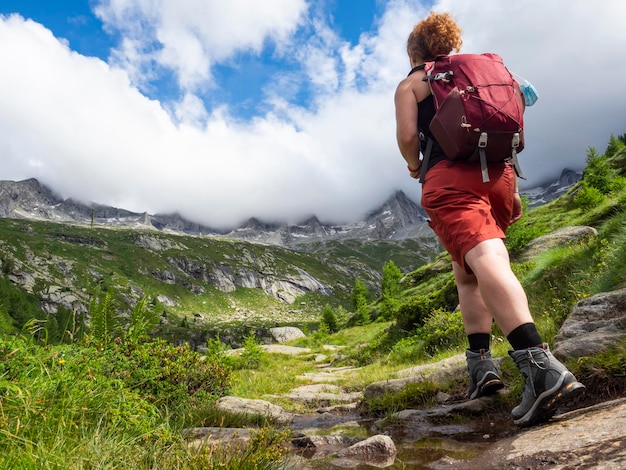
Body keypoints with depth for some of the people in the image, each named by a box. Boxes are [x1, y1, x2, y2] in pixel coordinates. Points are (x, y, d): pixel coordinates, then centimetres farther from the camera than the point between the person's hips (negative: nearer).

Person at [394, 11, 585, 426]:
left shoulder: (410, 84, 13)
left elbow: (407, 135, -3)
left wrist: (413, 165, 17)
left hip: (449, 177, -6)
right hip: (498, 175, 6)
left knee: (484, 261, -24)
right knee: (466, 272, 17)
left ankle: (540, 364, -43)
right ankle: (481, 361, 7)